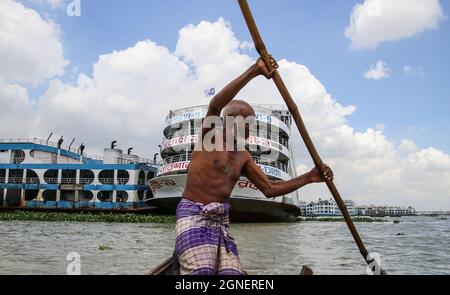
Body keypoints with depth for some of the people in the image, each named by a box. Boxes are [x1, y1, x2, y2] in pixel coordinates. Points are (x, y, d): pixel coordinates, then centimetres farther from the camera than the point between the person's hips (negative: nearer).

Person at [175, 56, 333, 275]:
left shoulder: (243, 157, 17)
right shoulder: (209, 136, 0)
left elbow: (269, 189, 14)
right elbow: (215, 105, -21)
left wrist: (308, 178, 4)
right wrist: (255, 71, -26)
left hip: (221, 221, 7)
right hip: (194, 215, -7)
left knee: (233, 271, -7)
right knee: (201, 272, -23)